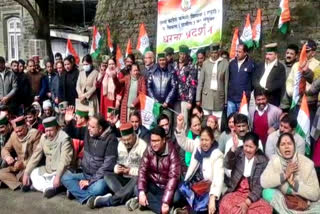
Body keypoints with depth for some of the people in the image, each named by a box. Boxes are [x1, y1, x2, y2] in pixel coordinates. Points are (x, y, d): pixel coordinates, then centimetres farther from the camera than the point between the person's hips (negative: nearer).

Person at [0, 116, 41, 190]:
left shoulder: (35, 134, -14)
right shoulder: (14, 135, 2)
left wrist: (24, 164, -28)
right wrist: (7, 156, -11)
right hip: (19, 166, 7)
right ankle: (21, 184, -20)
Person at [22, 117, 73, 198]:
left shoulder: (64, 138, -19)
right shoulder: (44, 137, 2)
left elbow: (65, 159, -27)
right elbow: (35, 156, 5)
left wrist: (58, 176, -37)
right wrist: (26, 173, -1)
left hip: (62, 171, -8)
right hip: (48, 170, 8)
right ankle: (49, 188, -20)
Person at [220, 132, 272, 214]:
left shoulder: (263, 160, 0)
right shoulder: (238, 152, 4)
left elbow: (260, 185, -5)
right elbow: (227, 166, -15)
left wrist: (247, 202, -18)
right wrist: (234, 147, -29)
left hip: (253, 196, 0)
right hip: (235, 193, 0)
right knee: (225, 205, -32)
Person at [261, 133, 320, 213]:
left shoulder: (307, 163, -12)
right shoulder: (275, 160, -7)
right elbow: (263, 182, -21)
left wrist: (293, 183, -23)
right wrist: (285, 175, -24)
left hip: (303, 202, -2)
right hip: (281, 198, 2)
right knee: (267, 192, -27)